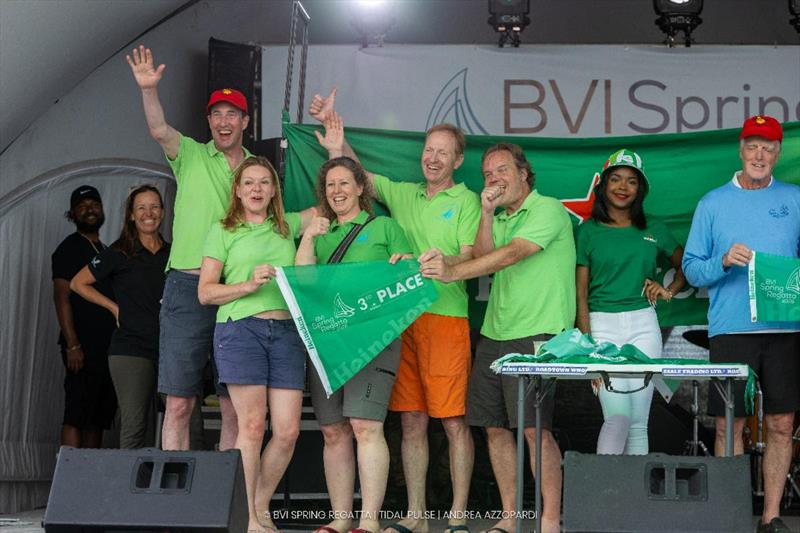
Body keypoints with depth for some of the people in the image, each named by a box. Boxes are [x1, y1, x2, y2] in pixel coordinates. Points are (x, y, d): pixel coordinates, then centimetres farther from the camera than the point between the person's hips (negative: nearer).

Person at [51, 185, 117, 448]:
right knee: (76, 417, -11)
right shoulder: (69, 248, -1)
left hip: (108, 347, 8)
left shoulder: (106, 251, 21)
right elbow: (61, 297, -10)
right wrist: (72, 345, -19)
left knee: (98, 420, 8)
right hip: (83, 347, -8)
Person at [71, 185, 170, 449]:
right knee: (134, 428, -9)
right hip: (131, 349, -4)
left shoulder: (173, 254, 13)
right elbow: (78, 283, 10)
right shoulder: (119, 254, 2)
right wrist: (114, 307, 4)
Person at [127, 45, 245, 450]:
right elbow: (159, 130, -13)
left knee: (234, 408, 4)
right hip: (188, 285, -2)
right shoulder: (191, 155, 7)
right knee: (179, 404, -3)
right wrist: (149, 89, -29)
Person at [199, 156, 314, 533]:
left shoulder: (287, 227, 19)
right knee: (252, 426, -8)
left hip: (285, 331, 3)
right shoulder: (223, 232, 10)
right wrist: (249, 285, -8)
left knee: (287, 431, -3)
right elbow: (205, 292, 6)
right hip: (240, 329, -3)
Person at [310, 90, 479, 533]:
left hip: (445, 317, -4)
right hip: (400, 316, 5)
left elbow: (472, 259, -5)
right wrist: (335, 135, 8)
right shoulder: (402, 194, 18)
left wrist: (443, 262, -25)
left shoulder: (466, 201, 4)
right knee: (411, 421, 7)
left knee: (454, 421, -4)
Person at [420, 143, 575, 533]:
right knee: (495, 427, 7)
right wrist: (487, 214, -4)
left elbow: (513, 253, -19)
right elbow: (484, 258, 6)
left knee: (535, 428, -12)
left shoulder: (547, 209, -5)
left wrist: (454, 272, -27)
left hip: (536, 334, -8)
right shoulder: (501, 219, 20)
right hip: (494, 335, 8)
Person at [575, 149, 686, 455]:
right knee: (617, 417, -14)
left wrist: (670, 291, 5)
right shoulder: (588, 231, 4)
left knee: (638, 423, 2)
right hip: (602, 326, -2)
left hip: (643, 325, 2)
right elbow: (580, 292, 1)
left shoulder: (654, 231, 11)